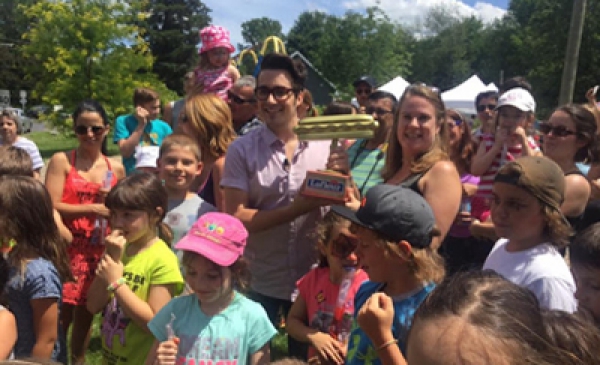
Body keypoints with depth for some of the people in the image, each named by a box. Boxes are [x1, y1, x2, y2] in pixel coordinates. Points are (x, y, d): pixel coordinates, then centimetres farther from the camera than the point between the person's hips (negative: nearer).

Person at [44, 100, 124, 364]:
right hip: (66, 249, -3)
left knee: (86, 314, 14)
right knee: (61, 317, -5)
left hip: (99, 251, 4)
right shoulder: (61, 161, -2)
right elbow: (51, 207, -12)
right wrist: (92, 209, -19)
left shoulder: (116, 169, 8)